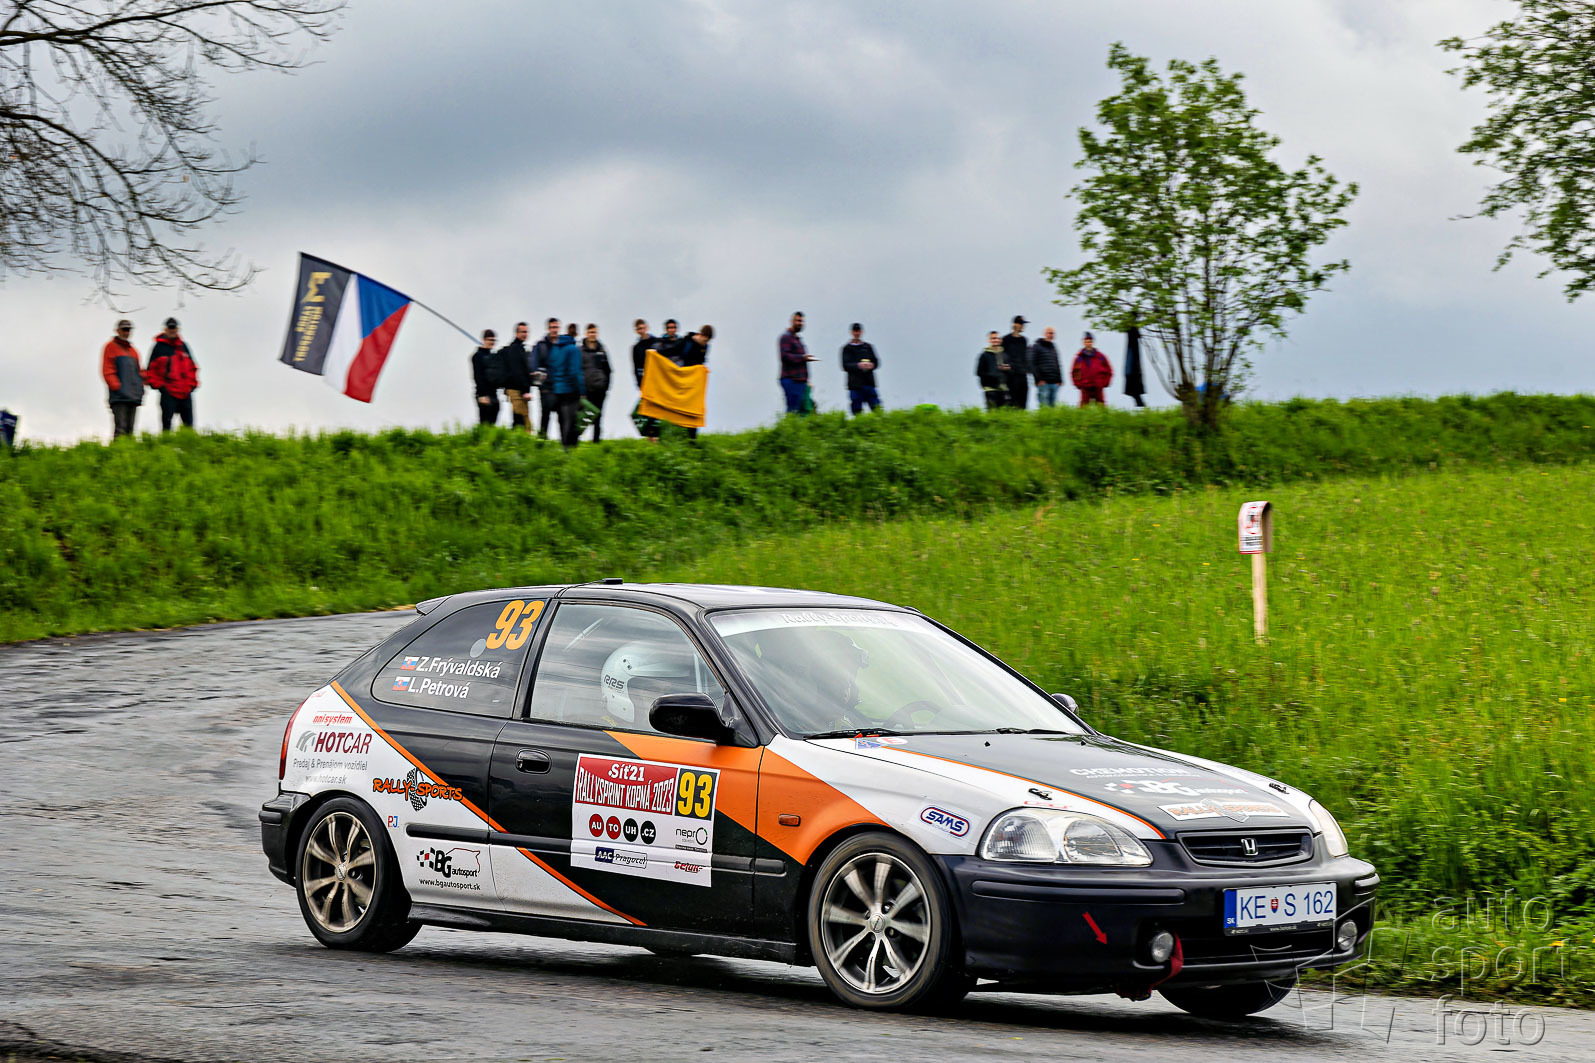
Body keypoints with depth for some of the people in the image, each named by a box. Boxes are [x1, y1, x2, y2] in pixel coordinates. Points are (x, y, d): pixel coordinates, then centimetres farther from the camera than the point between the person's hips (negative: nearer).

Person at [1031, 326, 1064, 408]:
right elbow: (1033, 364, -7)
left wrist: (1059, 379, 15)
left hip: (1054, 382, 6)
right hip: (1043, 382, -6)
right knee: (1044, 406, -10)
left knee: (1053, 406, 5)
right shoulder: (1036, 346, -1)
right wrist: (1039, 379, -14)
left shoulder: (1053, 347, 19)